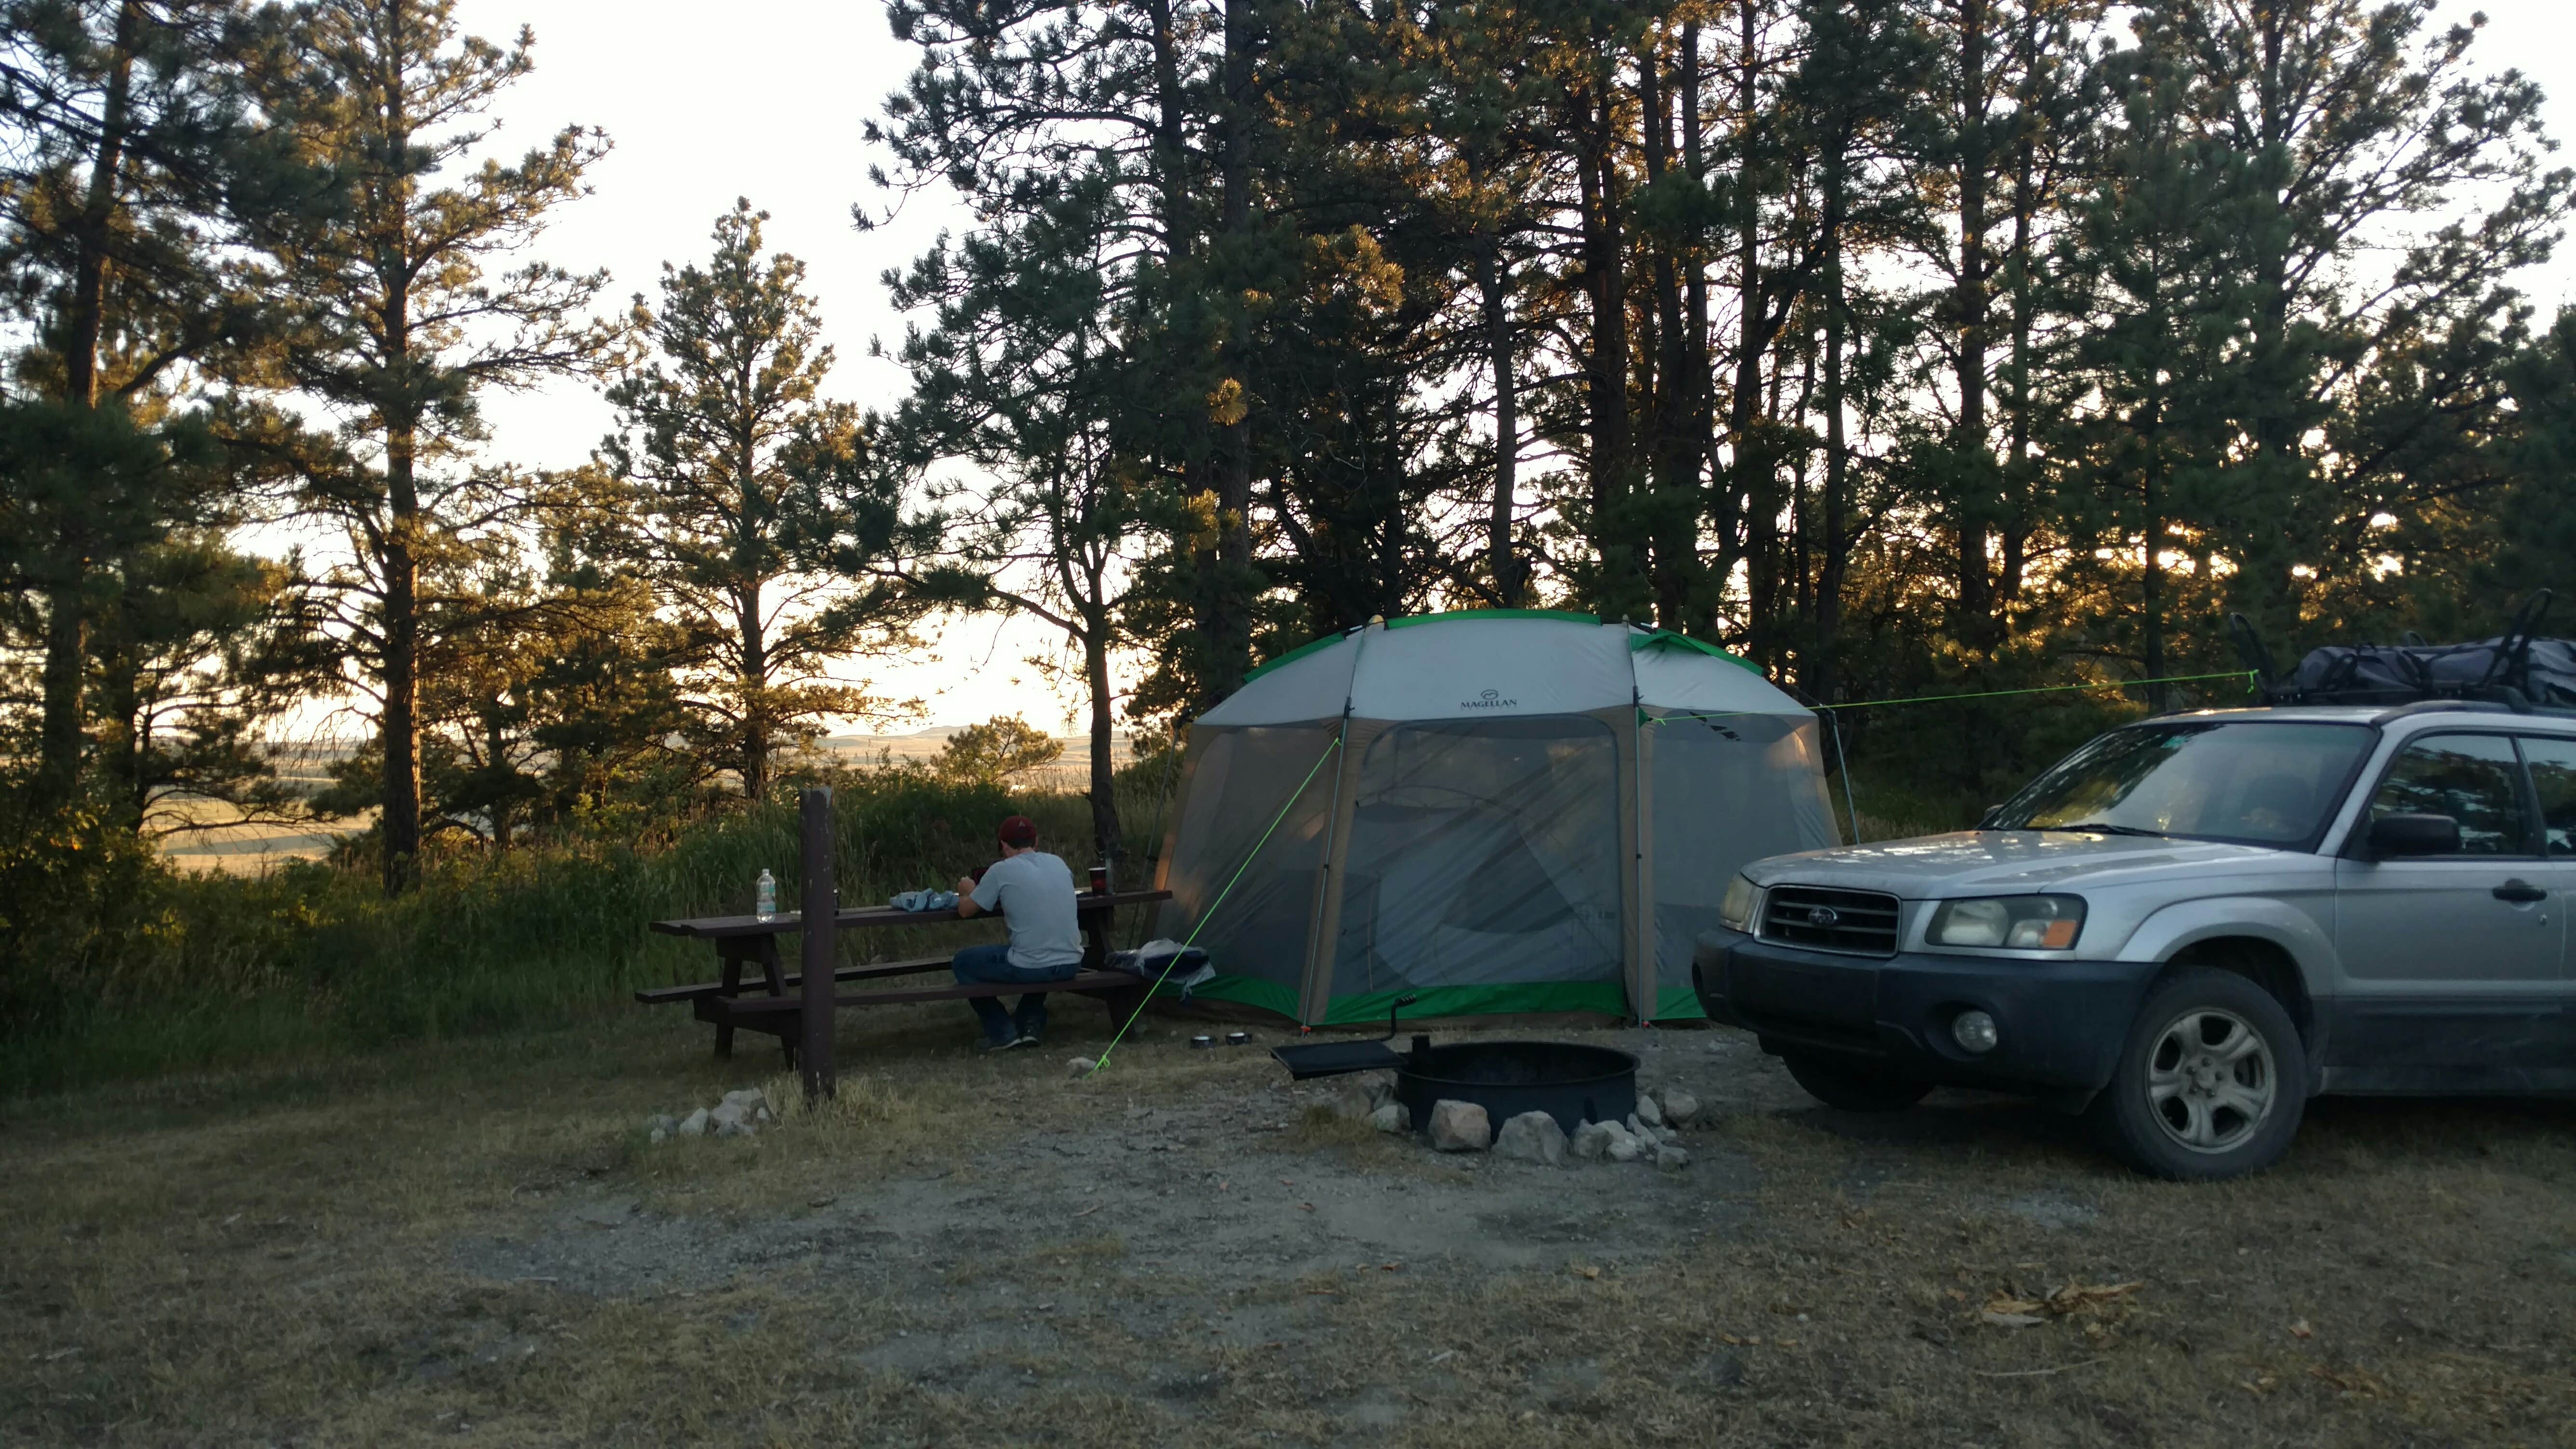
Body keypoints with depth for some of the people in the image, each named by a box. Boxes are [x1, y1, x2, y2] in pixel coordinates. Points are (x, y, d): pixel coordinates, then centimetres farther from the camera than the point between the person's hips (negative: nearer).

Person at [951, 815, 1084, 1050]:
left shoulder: (1001, 870, -5)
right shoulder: (1059, 864, 10)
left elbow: (965, 911, 7)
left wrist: (968, 891, 28)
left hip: (1030, 968, -5)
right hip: (1070, 964, 5)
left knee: (962, 962, 20)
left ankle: (1003, 1032, 16)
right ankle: (1030, 1024, 27)